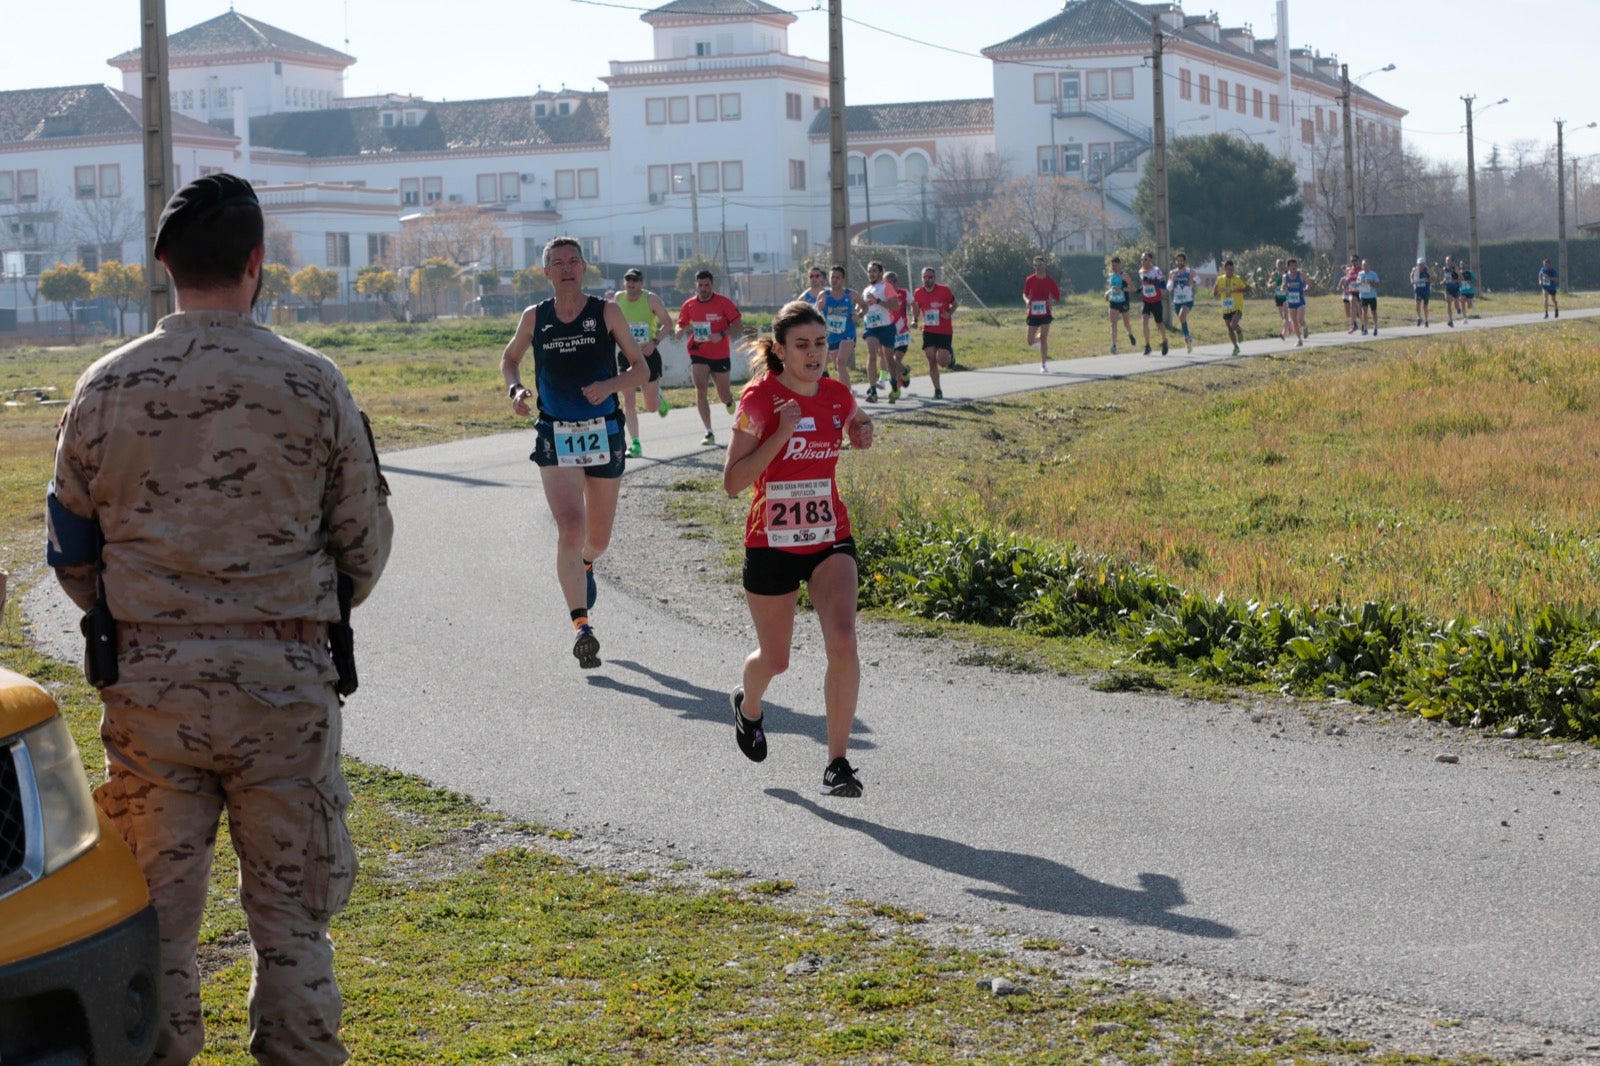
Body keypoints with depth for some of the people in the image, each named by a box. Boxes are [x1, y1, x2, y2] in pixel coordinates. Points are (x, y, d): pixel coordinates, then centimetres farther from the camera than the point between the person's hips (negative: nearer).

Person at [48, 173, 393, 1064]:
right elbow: (365, 540, 4)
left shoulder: (107, 389, -1)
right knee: (290, 905, 8)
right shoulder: (312, 384, -5)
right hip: (284, 681, -1)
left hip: (147, 680, 1)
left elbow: (71, 550, 8)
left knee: (158, 900, 11)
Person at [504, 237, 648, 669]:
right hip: (555, 438, -1)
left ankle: (584, 564, 49)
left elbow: (641, 369, 1)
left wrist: (610, 385, -20)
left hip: (604, 434, 1)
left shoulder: (607, 312, -2)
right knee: (570, 530, -18)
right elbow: (509, 359, 20)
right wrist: (515, 389, -2)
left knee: (598, 539, 12)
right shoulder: (534, 318, 3)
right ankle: (581, 625, -17)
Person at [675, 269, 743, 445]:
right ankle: (709, 432, -13)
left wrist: (722, 335, -25)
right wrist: (680, 330, -13)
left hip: (720, 355, -1)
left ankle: (729, 400, 51)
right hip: (699, 354, 1)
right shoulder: (689, 305, 1)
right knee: (700, 389, -16)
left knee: (723, 396, 10)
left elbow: (737, 323, -8)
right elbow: (681, 324, 12)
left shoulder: (723, 302, -8)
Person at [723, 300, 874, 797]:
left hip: (830, 540, 2)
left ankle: (838, 762, -11)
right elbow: (733, 481, -16)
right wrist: (780, 435, -25)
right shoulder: (760, 398, -12)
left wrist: (862, 433, 3)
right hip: (771, 545, -2)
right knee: (775, 659, 12)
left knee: (843, 642, -19)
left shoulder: (837, 396, 1)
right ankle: (748, 705, 49)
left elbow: (858, 422, 27)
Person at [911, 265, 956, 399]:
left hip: (945, 331, -2)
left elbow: (954, 304, 6)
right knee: (931, 361, -4)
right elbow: (916, 310, 12)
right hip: (928, 331, 2)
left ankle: (950, 355, 29)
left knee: (942, 362, -8)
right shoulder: (918, 293, -1)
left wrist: (949, 313, -14)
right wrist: (915, 319, -8)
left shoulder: (944, 290, -8)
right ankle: (937, 390, 8)